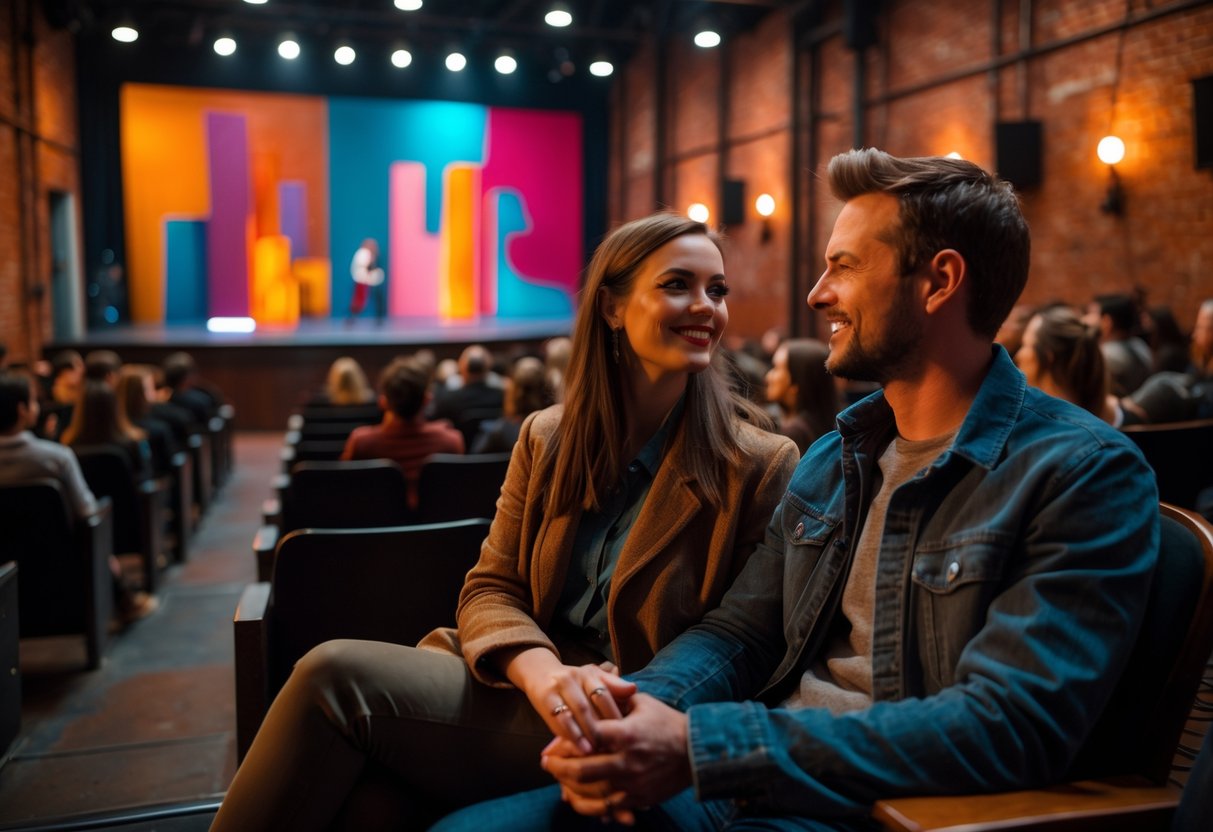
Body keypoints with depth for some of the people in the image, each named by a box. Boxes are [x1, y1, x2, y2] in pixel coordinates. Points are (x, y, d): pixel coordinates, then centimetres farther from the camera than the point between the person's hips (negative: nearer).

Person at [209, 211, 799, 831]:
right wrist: (541, 670, -18)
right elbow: (490, 589, 5)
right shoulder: (547, 438, 9)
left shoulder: (760, 466, -5)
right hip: (520, 681, 4)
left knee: (337, 678, -21)